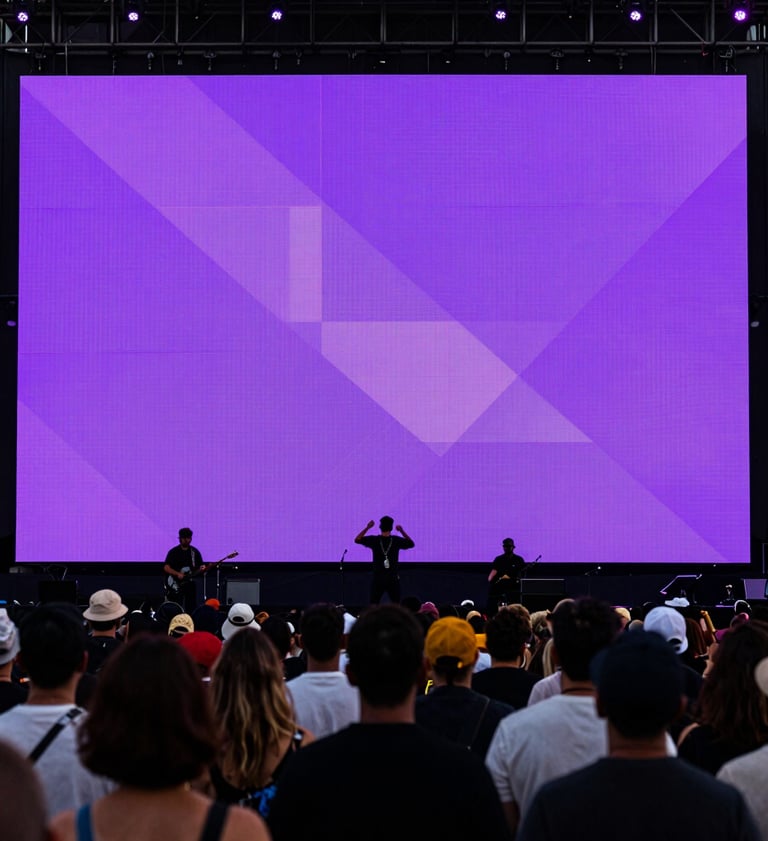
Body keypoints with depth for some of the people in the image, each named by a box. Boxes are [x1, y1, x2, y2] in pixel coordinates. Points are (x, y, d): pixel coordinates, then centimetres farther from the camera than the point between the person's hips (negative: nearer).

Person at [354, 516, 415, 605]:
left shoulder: (373, 540, -6)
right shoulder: (396, 540, -4)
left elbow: (357, 540, 7)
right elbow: (411, 544, 13)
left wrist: (367, 528, 8)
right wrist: (402, 531, 11)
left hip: (378, 578, 0)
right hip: (393, 578, 0)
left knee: (373, 605, 4)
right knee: (396, 605, 6)